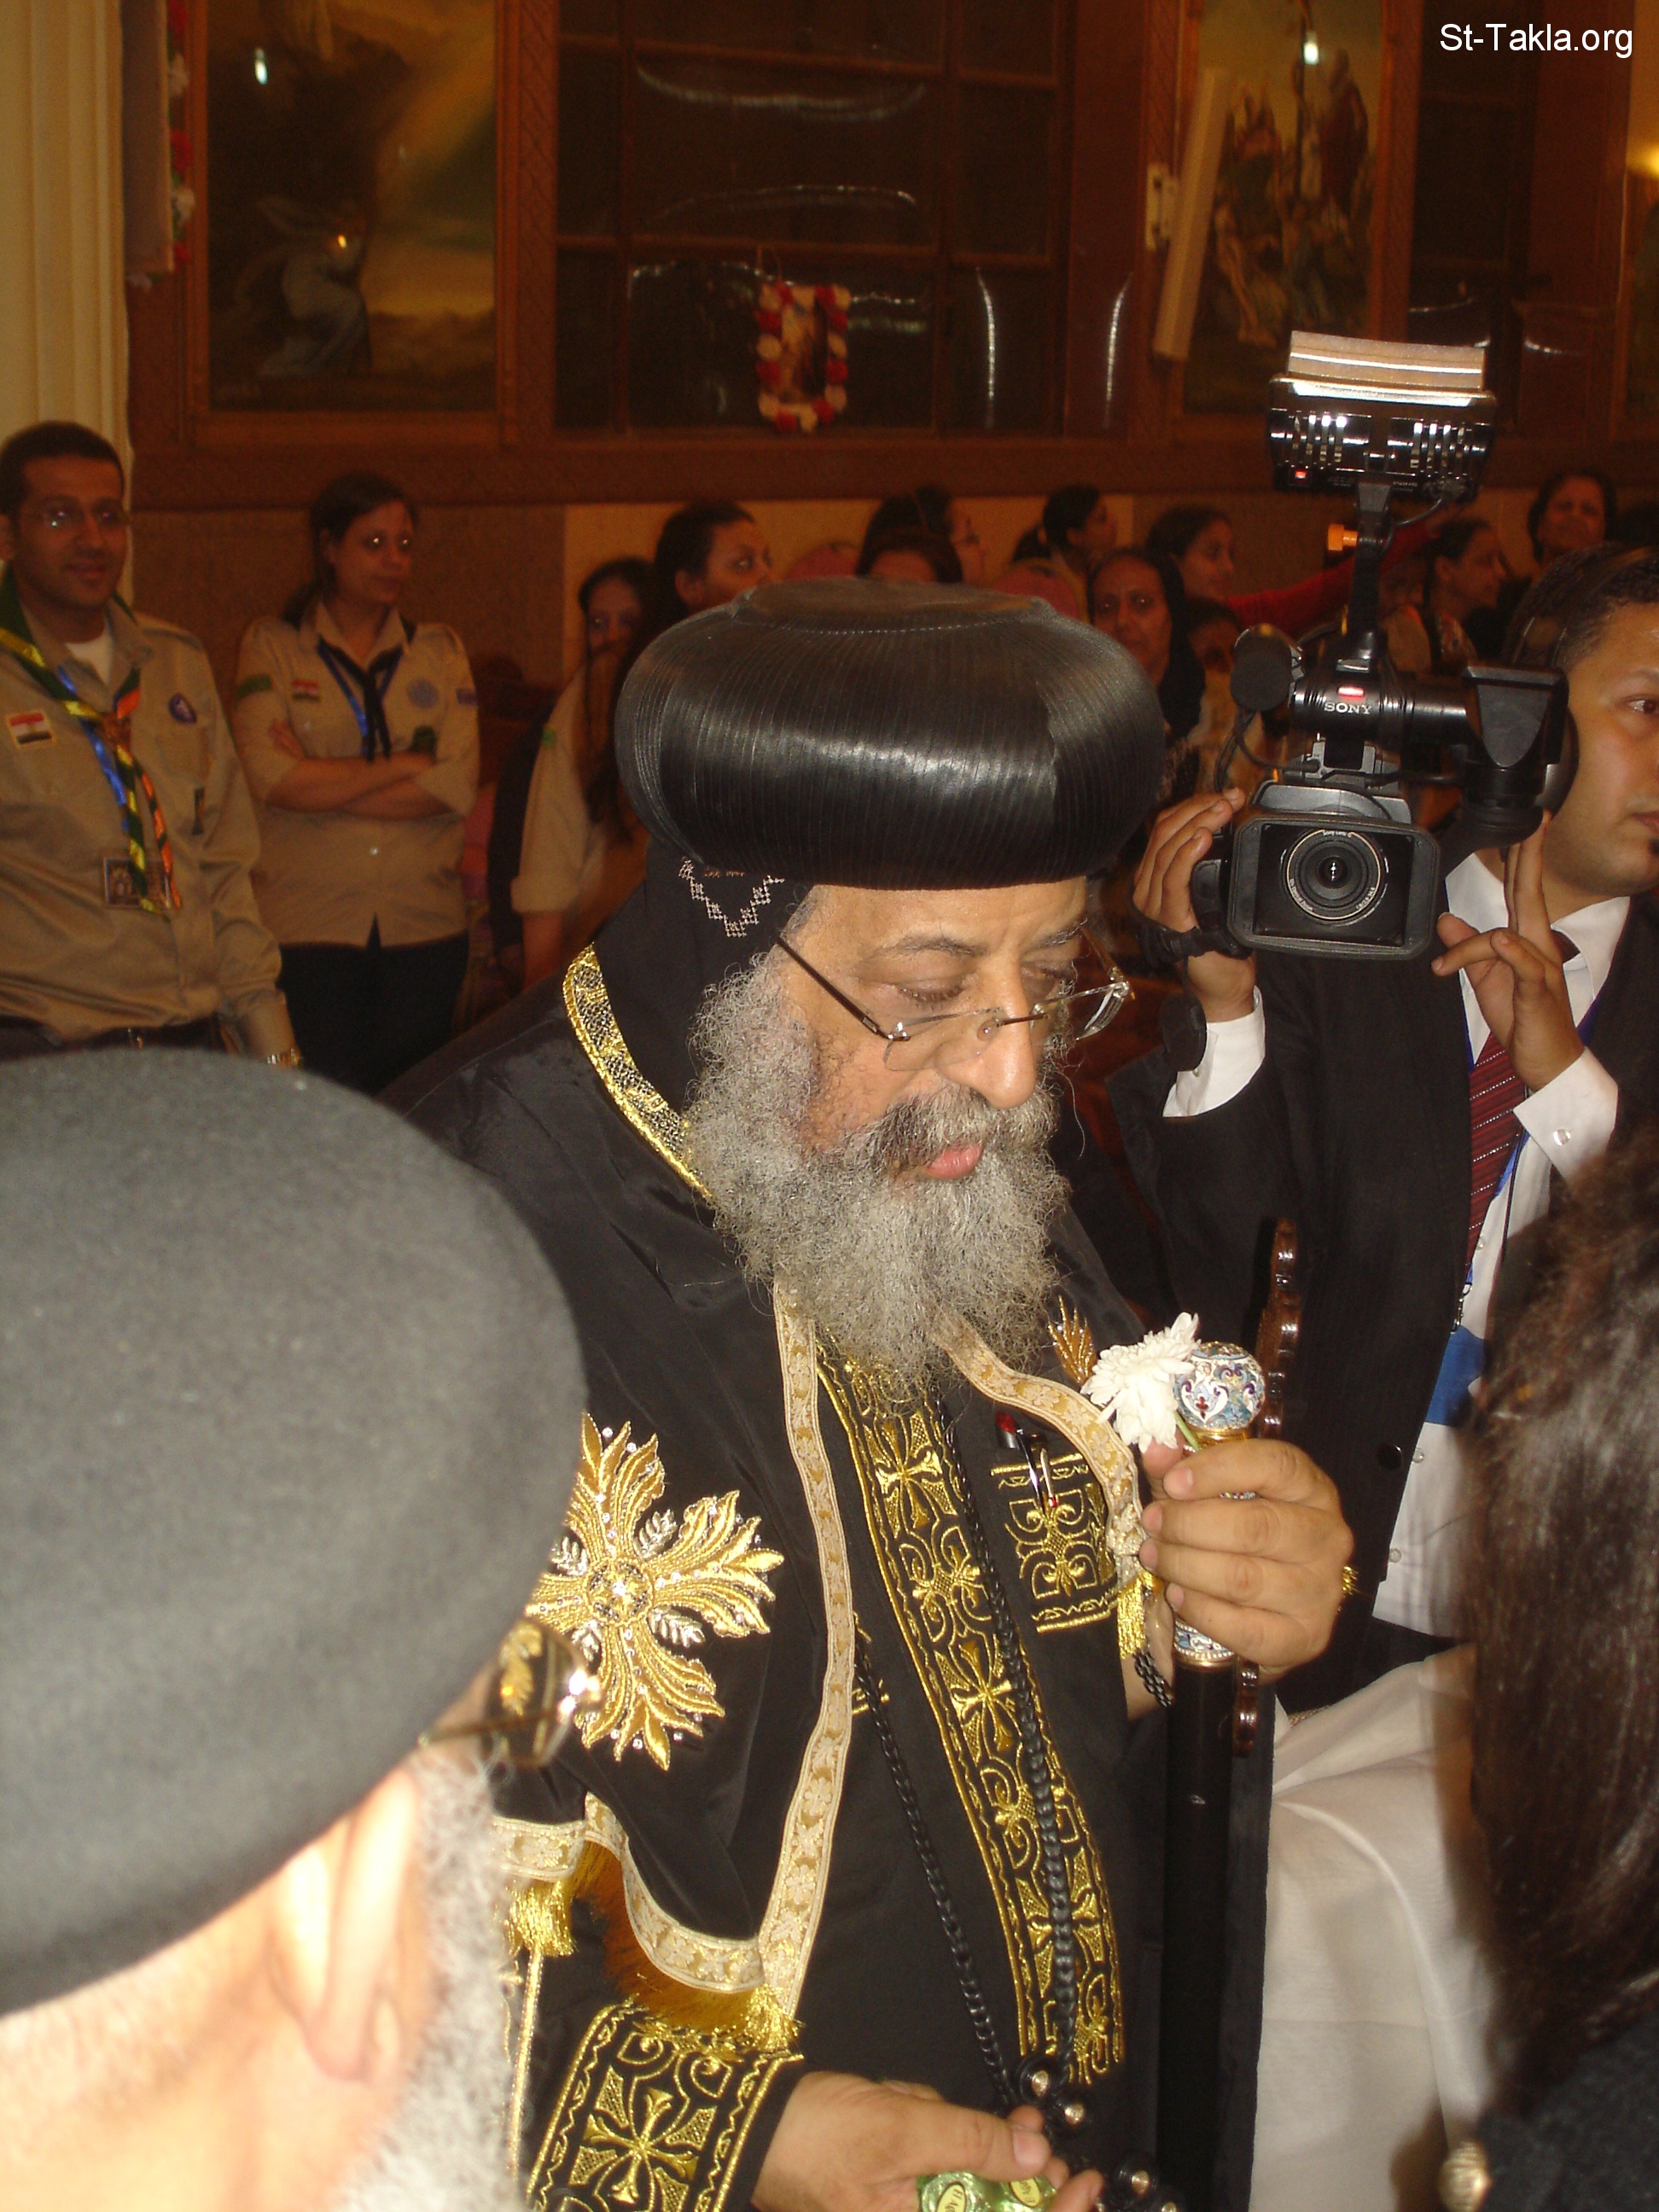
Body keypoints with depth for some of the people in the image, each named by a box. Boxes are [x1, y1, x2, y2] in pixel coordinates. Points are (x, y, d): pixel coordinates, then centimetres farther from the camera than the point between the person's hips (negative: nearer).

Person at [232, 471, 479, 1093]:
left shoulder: (440, 650, 12)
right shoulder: (272, 646, 5)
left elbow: (458, 785, -2)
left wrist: (322, 785, -7)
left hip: (423, 923, 3)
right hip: (310, 921, -2)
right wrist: (404, 766, -7)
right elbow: (271, 778, -11)